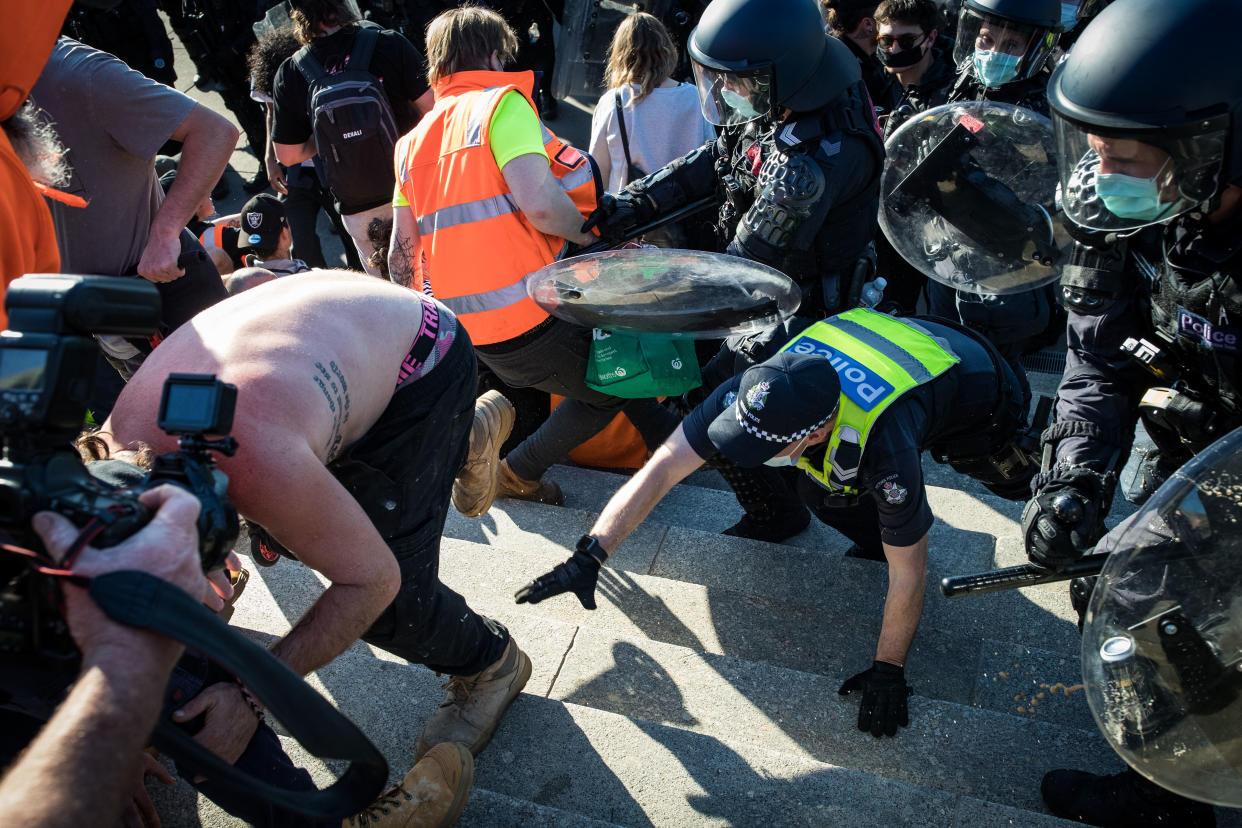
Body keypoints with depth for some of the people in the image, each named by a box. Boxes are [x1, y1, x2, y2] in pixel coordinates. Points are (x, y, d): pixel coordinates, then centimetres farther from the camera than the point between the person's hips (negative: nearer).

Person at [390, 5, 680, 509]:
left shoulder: (413, 142, 14)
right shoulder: (502, 103, -7)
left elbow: (402, 251, 13)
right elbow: (540, 204, -22)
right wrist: (590, 235, -3)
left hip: (466, 329, 8)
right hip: (527, 317, -8)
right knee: (616, 384, 14)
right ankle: (517, 473, 13)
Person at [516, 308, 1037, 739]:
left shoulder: (885, 448, -47)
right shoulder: (761, 388, -33)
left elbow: (908, 574, -33)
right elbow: (663, 467, -32)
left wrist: (887, 671, -22)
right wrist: (588, 556, -38)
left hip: (977, 391, -3)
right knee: (822, 492, -10)